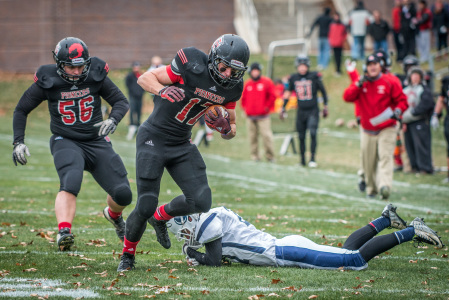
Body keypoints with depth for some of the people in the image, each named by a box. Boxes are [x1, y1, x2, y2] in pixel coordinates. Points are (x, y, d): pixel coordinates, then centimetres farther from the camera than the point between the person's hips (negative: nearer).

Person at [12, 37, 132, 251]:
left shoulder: (95, 76, -7)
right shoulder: (48, 81, -10)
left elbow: (121, 101, 2)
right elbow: (21, 110, 4)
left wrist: (113, 120, -19)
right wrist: (18, 142, -4)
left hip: (97, 142, 3)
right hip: (66, 142, -2)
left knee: (123, 194, -3)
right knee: (70, 183, -33)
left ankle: (113, 215, 33)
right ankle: (63, 231, -47)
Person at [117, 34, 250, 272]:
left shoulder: (232, 87, -2)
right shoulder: (192, 66, -20)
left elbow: (231, 132, 9)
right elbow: (144, 78, -12)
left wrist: (225, 127, -15)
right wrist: (163, 90, -32)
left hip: (182, 145, 5)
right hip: (154, 139, -5)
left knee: (201, 202, -9)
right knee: (146, 206, -9)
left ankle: (160, 217, 22)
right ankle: (128, 254, 18)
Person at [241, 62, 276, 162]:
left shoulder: (266, 82, 1)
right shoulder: (247, 84, 12)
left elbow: (272, 96, 2)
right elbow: (243, 98, 22)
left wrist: (267, 107, -3)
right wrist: (245, 108, 10)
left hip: (263, 116, -4)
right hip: (250, 116, 4)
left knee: (266, 135, -11)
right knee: (252, 137, 2)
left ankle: (270, 156, -4)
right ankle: (254, 155, 9)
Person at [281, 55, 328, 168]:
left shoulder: (314, 77, -4)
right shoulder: (293, 78, 4)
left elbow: (323, 91, 6)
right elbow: (288, 93, 16)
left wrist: (325, 106, 6)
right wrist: (283, 108, 16)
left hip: (313, 111, -3)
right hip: (301, 111, 3)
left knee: (312, 133, -18)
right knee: (301, 136, 5)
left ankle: (312, 158, -13)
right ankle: (302, 160, 15)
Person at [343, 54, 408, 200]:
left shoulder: (390, 82, -2)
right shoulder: (361, 82, 5)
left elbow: (401, 99, 2)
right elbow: (347, 97, -8)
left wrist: (398, 110, -18)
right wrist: (359, 84, -19)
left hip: (386, 129, -3)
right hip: (367, 131, 3)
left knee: (385, 157, -19)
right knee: (368, 162, 7)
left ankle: (385, 186, -32)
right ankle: (371, 189, 23)